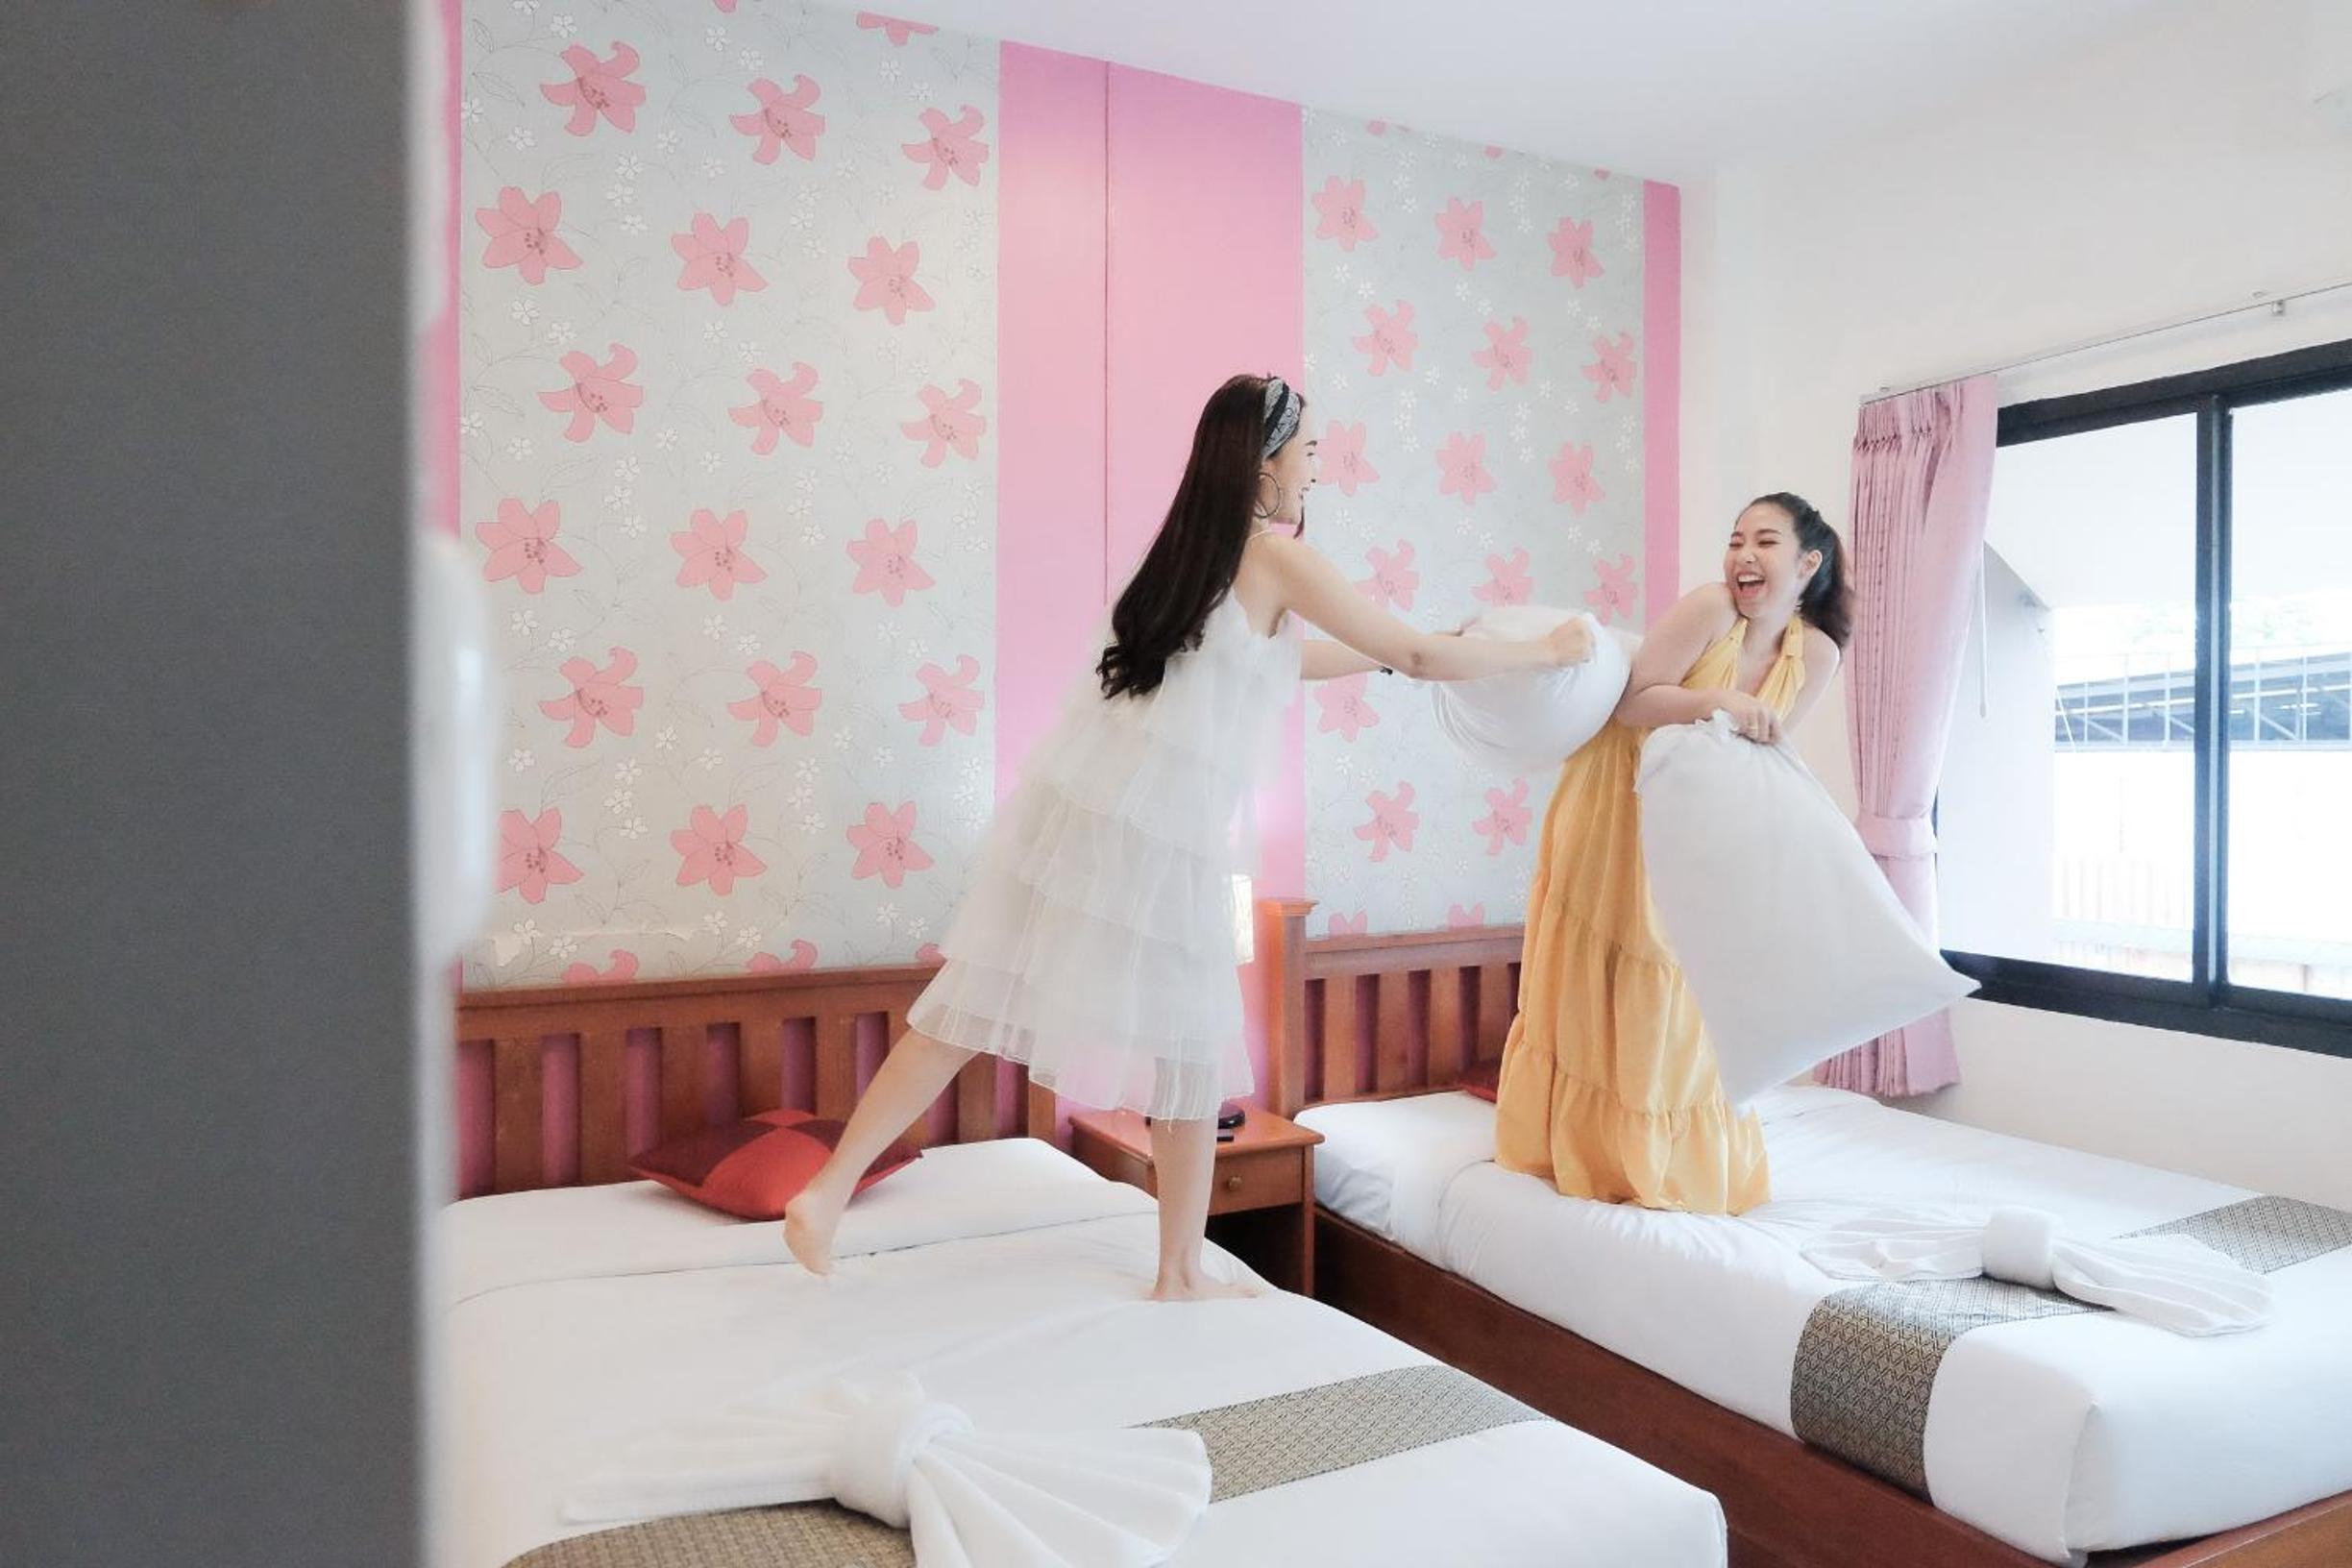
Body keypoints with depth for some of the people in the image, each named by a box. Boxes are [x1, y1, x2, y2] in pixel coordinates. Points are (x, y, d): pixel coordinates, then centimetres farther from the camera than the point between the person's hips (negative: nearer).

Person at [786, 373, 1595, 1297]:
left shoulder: (1192, 545, 18)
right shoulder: (1274, 554, -5)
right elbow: (1420, 658, -2)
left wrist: (1387, 656, 38)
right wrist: (1549, 652, 12)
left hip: (1070, 796, 7)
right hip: (1158, 828, -7)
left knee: (978, 1005, 9)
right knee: (1193, 1046, 9)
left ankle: (827, 1190, 8)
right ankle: (1181, 1276, 23)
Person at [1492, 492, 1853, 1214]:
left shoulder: (1817, 655, -6)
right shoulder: (1709, 607, -20)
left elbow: (1762, 743, 1)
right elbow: (1631, 702, -23)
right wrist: (1720, 703, -36)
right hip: (1613, 805, -4)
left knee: (1682, 1000, 9)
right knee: (1592, 992, 4)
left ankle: (1676, 1153, 26)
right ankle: (1580, 1147, 20)